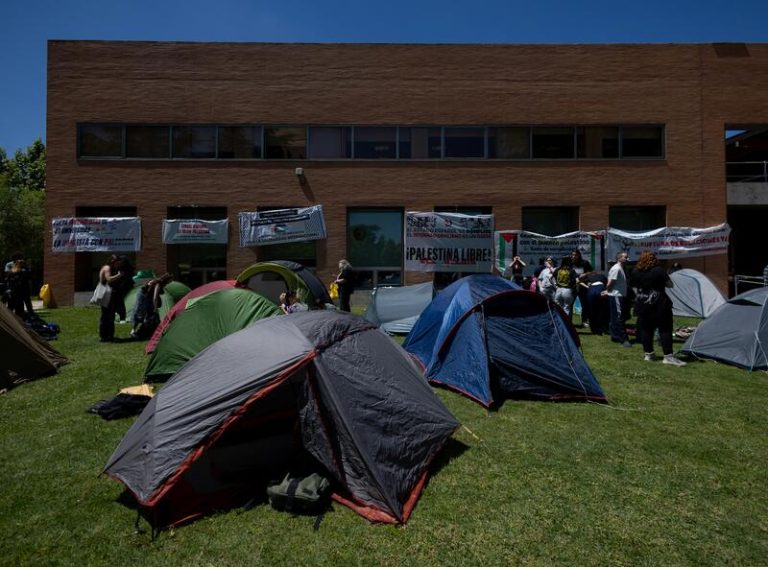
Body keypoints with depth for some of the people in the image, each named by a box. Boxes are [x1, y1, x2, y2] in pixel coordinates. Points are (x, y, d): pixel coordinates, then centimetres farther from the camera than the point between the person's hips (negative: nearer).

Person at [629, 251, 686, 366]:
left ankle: (648, 354, 19)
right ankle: (668, 356, -2)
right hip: (659, 305, -4)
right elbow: (670, 284, -1)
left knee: (645, 329, 10)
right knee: (665, 329, 1)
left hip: (642, 305, 4)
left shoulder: (635, 272, 2)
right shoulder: (659, 270, -9)